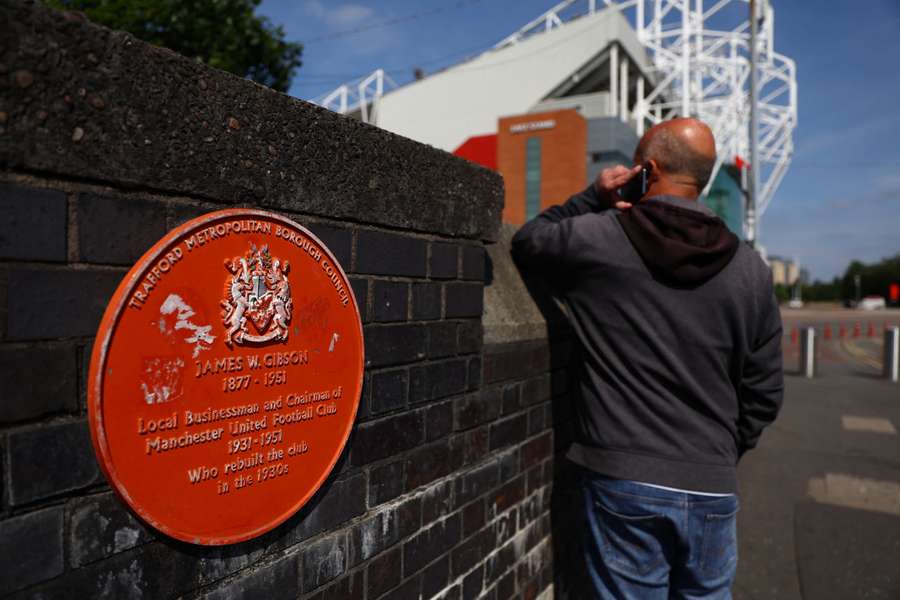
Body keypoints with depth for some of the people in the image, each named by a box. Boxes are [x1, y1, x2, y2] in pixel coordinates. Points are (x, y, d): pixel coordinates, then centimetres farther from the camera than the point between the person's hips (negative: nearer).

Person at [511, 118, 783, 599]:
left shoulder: (595, 238, -8)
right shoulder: (750, 268, 2)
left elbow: (525, 243, 14)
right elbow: (764, 393, 7)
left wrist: (592, 198, 10)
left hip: (624, 481, -3)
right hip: (712, 490, 3)